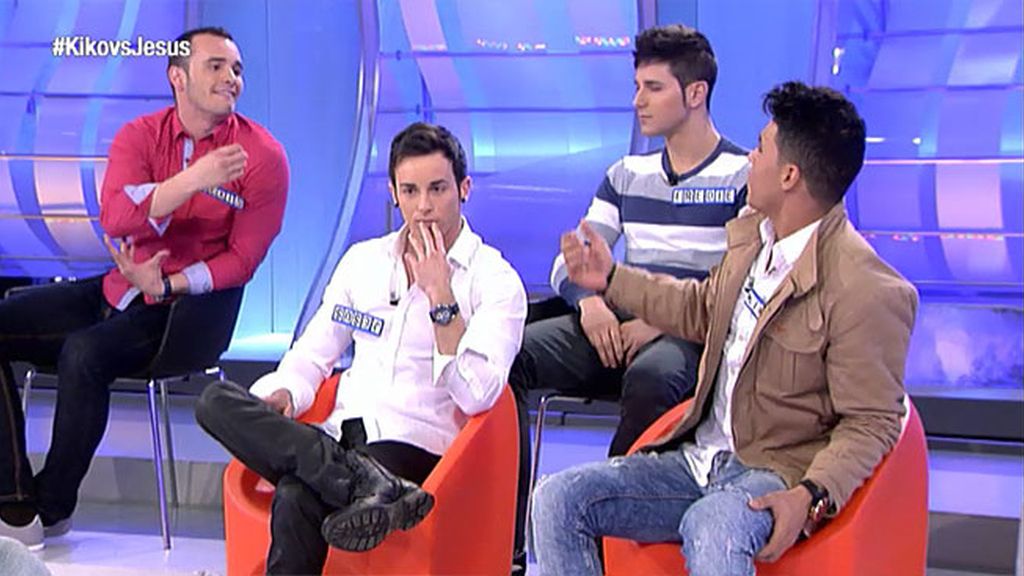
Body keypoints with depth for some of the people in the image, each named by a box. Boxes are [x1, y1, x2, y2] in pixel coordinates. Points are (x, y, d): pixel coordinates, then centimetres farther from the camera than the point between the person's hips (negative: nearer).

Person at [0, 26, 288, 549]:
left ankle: (52, 508, -10)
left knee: (83, 353, -31)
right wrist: (195, 179, -29)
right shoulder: (138, 136, 2)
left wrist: (166, 285, -19)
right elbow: (116, 219, -17)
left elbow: (241, 260, -8)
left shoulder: (262, 156, -7)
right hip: (117, 288, 5)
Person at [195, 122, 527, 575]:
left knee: (296, 500, -37)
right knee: (215, 401, -22)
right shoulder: (363, 260, 17)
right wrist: (282, 393, -1)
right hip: (339, 439, 7)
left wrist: (440, 295, -15)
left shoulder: (496, 281, 0)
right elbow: (313, 354, 22)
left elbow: (477, 396, -12)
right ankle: (365, 483, -33)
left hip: (415, 448, -7)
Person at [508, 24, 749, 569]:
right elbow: (571, 261, 18)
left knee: (651, 377, -41)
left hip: (694, 336, -5)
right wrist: (590, 299, -7)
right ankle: (505, 544, -22)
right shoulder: (626, 175, 19)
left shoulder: (743, 176, 1)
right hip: (617, 326, 6)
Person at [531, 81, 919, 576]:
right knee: (557, 499, -9)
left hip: (778, 474, -8)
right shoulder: (752, 231, 6)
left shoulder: (869, 293, -19)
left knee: (709, 529, -41)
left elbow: (871, 422, -13)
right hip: (698, 457, 8)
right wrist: (612, 280, 22)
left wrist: (813, 496, -28)